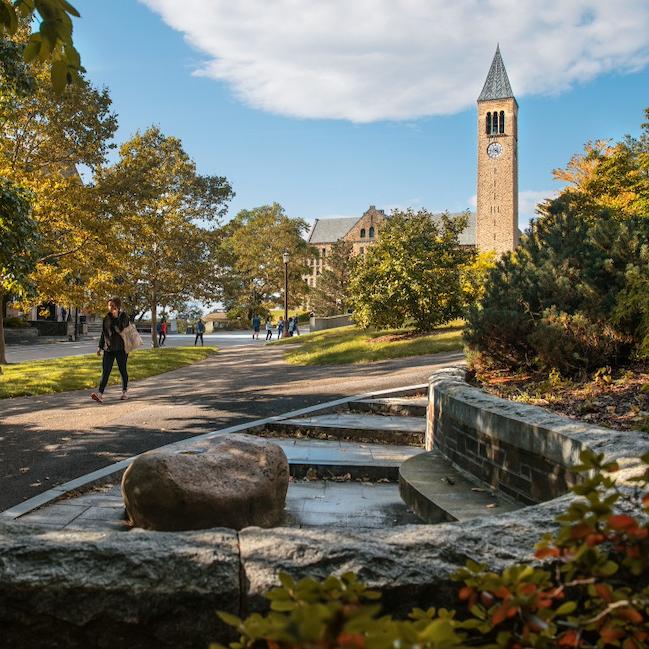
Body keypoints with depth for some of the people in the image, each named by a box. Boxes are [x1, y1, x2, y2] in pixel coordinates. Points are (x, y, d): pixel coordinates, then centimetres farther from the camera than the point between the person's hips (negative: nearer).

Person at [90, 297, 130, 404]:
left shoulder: (124, 316, -2)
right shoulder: (106, 318, 10)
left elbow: (122, 330, -14)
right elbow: (103, 333, 17)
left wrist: (116, 317, -15)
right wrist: (100, 346, 14)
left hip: (121, 348, -3)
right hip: (108, 348, 3)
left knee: (122, 370, 7)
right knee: (105, 371, -7)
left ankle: (125, 391, 23)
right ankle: (100, 394, -16)